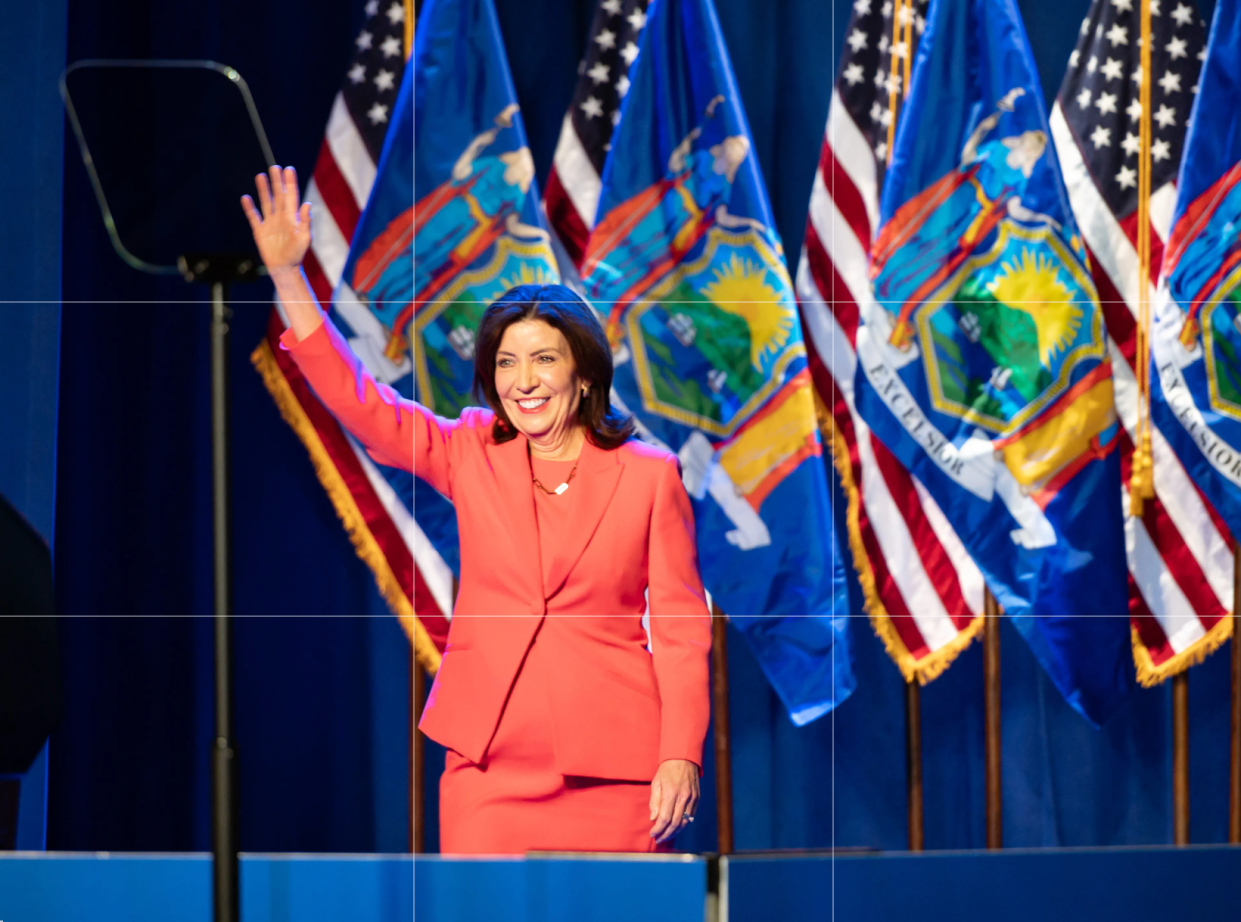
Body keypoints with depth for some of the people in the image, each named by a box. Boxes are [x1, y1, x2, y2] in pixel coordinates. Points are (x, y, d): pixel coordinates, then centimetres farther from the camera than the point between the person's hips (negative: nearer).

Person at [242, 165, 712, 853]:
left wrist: (681, 756, -6)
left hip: (614, 769, -2)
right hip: (492, 761, 2)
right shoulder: (471, 455, 10)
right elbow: (354, 397, 5)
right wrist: (287, 274, -3)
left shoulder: (649, 475, 3)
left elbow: (681, 623, 2)